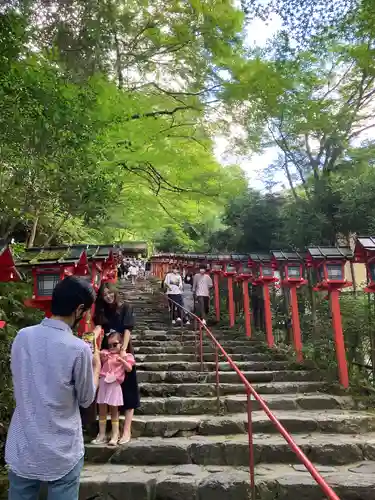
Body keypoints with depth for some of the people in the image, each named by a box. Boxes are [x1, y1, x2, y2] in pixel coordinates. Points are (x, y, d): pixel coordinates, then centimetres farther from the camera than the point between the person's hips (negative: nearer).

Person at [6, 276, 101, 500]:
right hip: (62, 453, -4)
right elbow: (86, 399, -7)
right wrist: (96, 365, 8)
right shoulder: (79, 349, -21)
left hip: (22, 448, 5)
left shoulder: (22, 336, -7)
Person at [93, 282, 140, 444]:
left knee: (127, 390, -2)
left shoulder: (125, 308, -4)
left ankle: (127, 430, 1)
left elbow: (127, 330, -12)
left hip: (123, 352, -4)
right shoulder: (101, 311, 7)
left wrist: (123, 349, -24)